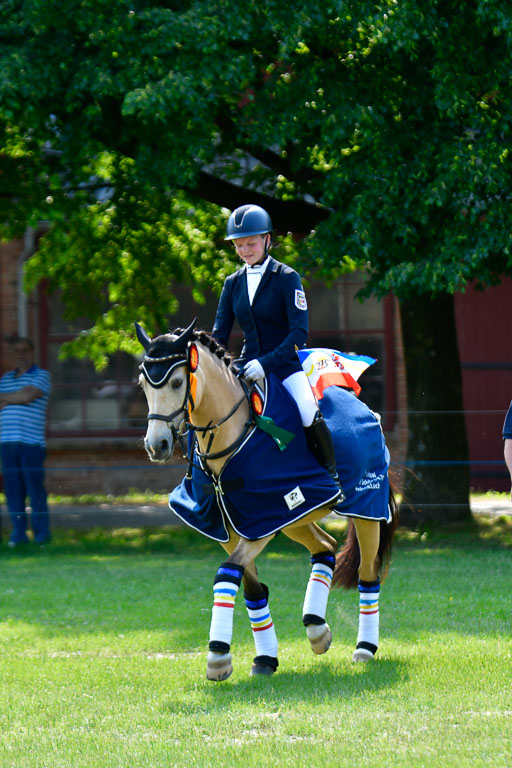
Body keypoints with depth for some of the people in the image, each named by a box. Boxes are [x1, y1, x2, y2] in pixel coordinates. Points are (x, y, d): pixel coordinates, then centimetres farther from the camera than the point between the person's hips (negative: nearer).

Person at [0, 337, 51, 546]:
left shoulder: (41, 375, 3)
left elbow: (27, 395, -12)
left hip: (31, 442, -5)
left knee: (35, 489, -6)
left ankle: (42, 534, -1)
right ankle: (18, 533, 8)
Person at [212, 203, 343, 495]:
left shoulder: (286, 278, -6)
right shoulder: (233, 283, 10)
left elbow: (299, 332, -15)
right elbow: (220, 334, 10)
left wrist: (267, 363, -28)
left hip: (286, 362, -5)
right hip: (249, 365, 5)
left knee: (309, 416, -27)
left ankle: (333, 478, -7)